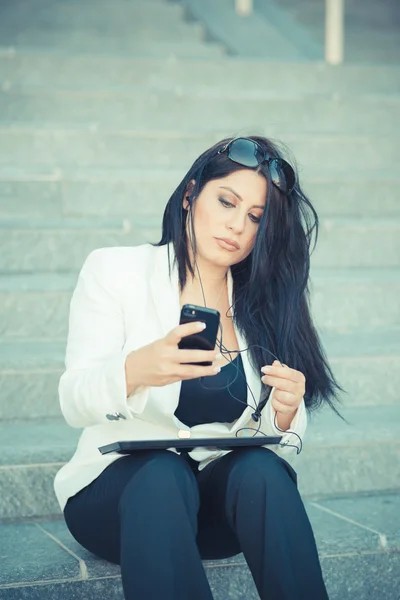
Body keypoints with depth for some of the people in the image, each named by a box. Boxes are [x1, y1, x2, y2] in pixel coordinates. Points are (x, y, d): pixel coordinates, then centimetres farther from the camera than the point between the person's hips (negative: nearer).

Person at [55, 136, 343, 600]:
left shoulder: (265, 304, 10)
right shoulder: (114, 271, 0)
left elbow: (272, 438, 5)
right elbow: (73, 404, -11)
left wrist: (284, 414, -19)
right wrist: (135, 370, -33)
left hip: (228, 491, 3)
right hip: (117, 487, -2)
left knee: (261, 469, -31)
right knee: (164, 474, -35)